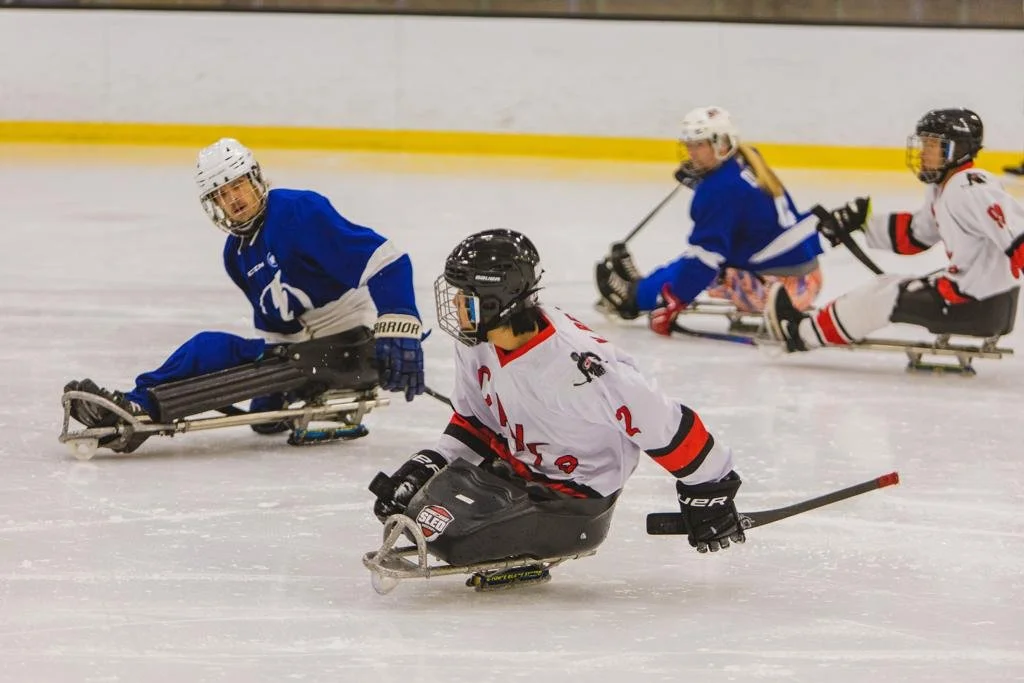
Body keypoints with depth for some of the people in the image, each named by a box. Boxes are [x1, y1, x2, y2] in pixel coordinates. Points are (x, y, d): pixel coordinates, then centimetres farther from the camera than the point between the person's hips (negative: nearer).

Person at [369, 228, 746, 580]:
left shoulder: (574, 365, -31)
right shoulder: (476, 346, -6)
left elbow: (663, 423, -25)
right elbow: (473, 422, 11)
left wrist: (710, 491, -17)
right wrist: (424, 467, -2)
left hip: (574, 501, -8)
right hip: (517, 468, 9)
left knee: (449, 526, -25)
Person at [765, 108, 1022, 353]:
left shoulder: (970, 189, -19)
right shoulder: (943, 188, 13)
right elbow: (914, 235, 23)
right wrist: (862, 221, 17)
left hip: (981, 305, -10)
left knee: (888, 298, -3)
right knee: (888, 285, 14)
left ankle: (803, 333, 10)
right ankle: (811, 323, 17)